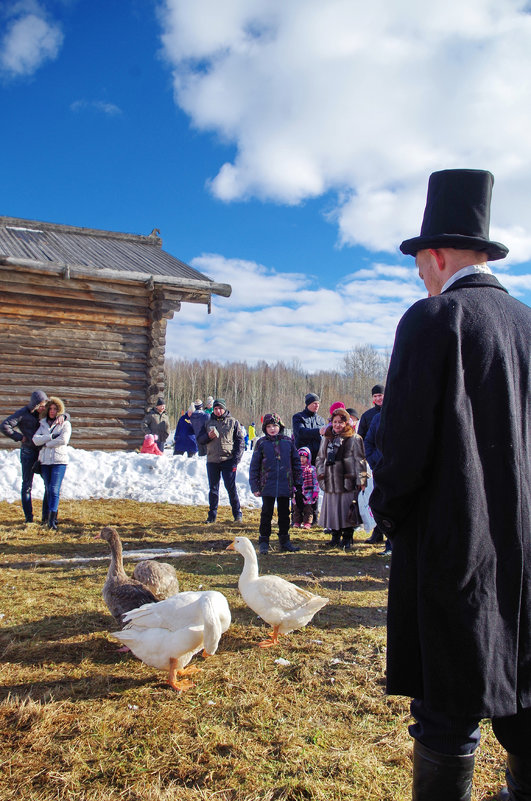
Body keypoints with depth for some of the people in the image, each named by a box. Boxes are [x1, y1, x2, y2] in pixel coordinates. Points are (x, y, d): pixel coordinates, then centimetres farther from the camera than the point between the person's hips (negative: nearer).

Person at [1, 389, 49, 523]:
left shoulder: (45, 413, 6)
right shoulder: (23, 413, -7)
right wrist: (20, 437, -13)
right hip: (28, 452, -4)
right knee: (27, 485, 3)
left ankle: (46, 516, 9)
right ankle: (28, 516, 11)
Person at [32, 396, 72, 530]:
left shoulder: (65, 424, 3)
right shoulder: (43, 424, 15)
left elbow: (64, 440, -14)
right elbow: (35, 439, -1)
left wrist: (46, 444, -7)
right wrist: (52, 436, -12)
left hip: (59, 460, -4)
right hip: (45, 461, 5)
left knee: (54, 489, -14)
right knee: (48, 490, 7)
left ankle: (51, 519, -19)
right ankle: (53, 517, 16)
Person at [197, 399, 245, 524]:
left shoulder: (233, 422, 4)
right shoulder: (208, 422, 11)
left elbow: (240, 441, 3)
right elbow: (199, 439, 13)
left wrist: (236, 459, -7)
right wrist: (208, 436, -10)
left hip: (228, 460, -3)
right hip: (212, 461, 3)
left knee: (231, 487, -4)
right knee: (213, 489, 8)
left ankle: (237, 513, 9)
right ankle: (212, 515, 16)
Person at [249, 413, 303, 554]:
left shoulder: (288, 442, 3)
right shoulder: (261, 443, -1)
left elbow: (296, 463, 8)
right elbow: (254, 466, 0)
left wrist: (298, 484, 6)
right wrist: (255, 486, -4)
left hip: (285, 485, 2)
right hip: (267, 485, -2)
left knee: (284, 513, 12)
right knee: (267, 513, 5)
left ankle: (284, 541, 24)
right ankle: (264, 542, 15)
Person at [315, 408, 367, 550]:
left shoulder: (354, 439, -1)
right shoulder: (327, 439, 14)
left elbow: (360, 461, -3)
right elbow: (320, 458, 21)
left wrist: (361, 480, -8)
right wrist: (320, 472, 7)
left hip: (348, 482, -5)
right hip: (331, 482, 5)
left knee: (347, 511, -3)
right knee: (332, 510, 8)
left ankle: (347, 539, 11)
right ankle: (335, 537, 23)